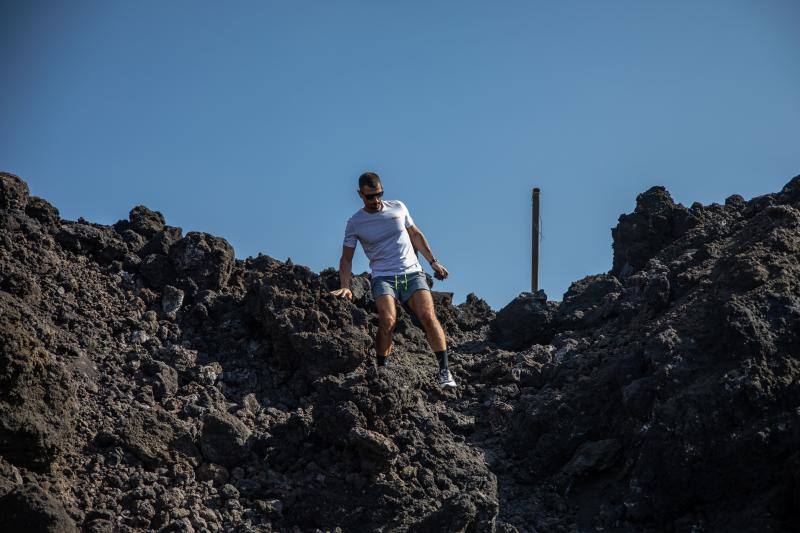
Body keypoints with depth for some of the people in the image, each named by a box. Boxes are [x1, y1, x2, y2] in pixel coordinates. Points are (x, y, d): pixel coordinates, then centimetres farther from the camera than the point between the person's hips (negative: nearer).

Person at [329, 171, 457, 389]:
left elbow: (415, 234, 21)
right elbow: (346, 258, 5)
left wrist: (433, 262, 17)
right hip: (383, 277, -2)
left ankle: (444, 370, -15)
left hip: (412, 272, 2)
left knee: (428, 316, -19)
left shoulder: (398, 207, 9)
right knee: (388, 320, -28)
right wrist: (345, 287, -8)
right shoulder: (355, 223, 3)